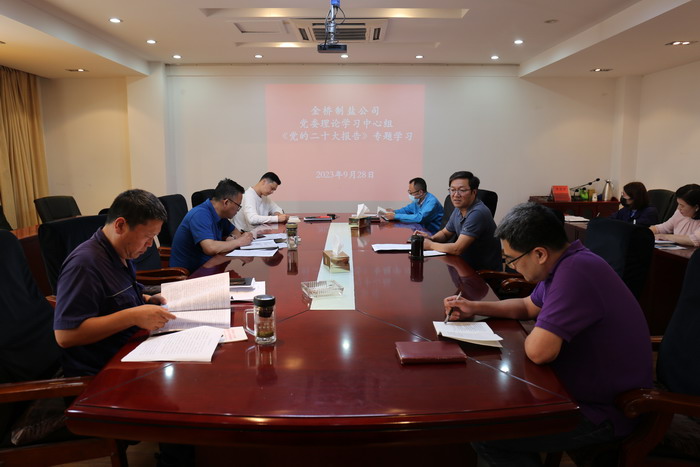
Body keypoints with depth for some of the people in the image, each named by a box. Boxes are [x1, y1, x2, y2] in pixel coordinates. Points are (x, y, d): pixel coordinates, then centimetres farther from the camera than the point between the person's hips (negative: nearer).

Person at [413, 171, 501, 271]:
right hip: (468, 264, 7)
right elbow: (445, 233, 20)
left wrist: (430, 245, -12)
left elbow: (457, 249, -25)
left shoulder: (477, 213, -23)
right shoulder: (459, 209, 5)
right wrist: (431, 238, -2)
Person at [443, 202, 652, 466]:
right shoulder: (565, 264, 2)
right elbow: (528, 307, 18)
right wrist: (475, 308, 7)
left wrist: (534, 335, -10)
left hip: (603, 412, -10)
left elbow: (538, 351, -34)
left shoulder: (575, 273, -30)